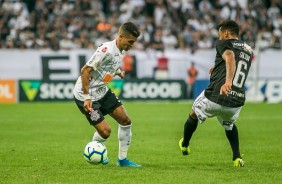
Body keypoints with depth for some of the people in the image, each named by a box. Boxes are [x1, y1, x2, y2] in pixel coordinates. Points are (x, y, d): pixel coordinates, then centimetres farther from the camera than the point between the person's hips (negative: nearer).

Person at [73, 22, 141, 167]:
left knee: (125, 121, 4)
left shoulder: (120, 51, 3)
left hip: (102, 91, 9)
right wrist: (87, 98, -27)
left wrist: (118, 72, 4)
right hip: (85, 95, -9)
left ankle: (122, 159, 16)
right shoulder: (107, 50, -26)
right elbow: (85, 71, -25)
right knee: (105, 131, -12)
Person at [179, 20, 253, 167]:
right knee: (229, 124, 37)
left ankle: (184, 146, 46)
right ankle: (237, 158, 24)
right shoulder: (248, 50, 18)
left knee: (193, 115, 27)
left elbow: (230, 57, -25)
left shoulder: (223, 43, -2)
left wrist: (228, 81, -40)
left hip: (215, 96, -5)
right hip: (237, 101, 5)